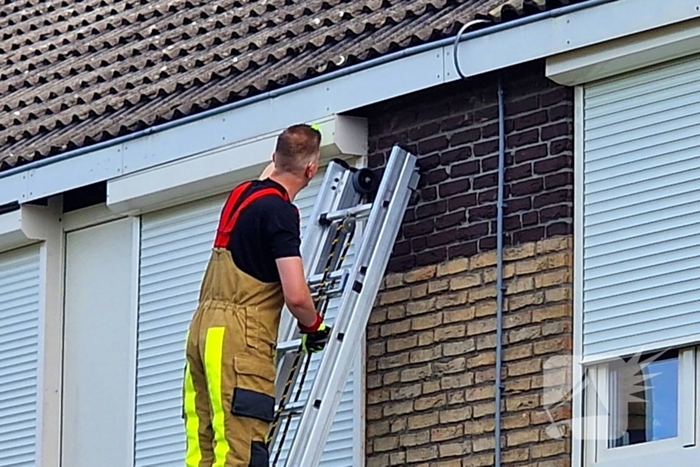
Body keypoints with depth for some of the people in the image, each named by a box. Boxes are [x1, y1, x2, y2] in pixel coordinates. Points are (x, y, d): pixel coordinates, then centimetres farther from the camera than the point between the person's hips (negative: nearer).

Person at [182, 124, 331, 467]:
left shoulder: (241, 194, 14)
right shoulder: (279, 210, -10)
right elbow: (295, 295, -16)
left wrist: (278, 159, 59)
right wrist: (314, 326, 3)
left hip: (203, 328, 9)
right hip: (239, 339, -9)